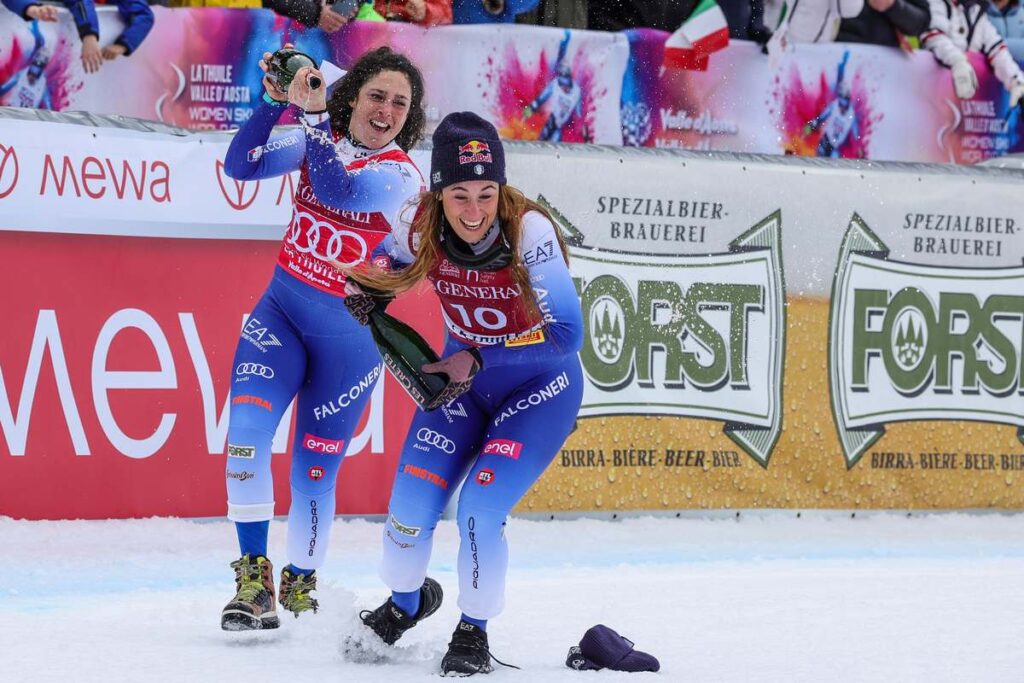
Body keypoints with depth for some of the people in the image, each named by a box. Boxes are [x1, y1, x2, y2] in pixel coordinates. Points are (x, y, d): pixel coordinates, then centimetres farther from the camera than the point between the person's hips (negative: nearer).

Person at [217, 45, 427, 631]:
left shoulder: (400, 175, -13)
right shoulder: (321, 139, 1)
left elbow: (337, 192, -30)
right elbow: (242, 165, -8)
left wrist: (313, 111, -32)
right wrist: (275, 103, -19)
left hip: (349, 332, -3)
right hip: (281, 310, 3)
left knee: (315, 469, 2)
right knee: (247, 428, -18)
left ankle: (301, 584, 24)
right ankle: (254, 576, -10)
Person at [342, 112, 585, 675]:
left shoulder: (530, 232, -31)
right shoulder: (420, 226, -18)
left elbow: (566, 335, -31)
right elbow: (386, 270, 6)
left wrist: (479, 360, -31)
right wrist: (365, 295, -16)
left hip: (539, 385, -4)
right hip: (463, 376, 4)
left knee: (480, 508, -17)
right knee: (412, 502, -3)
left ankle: (474, 634, 7)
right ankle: (405, 603, 30)